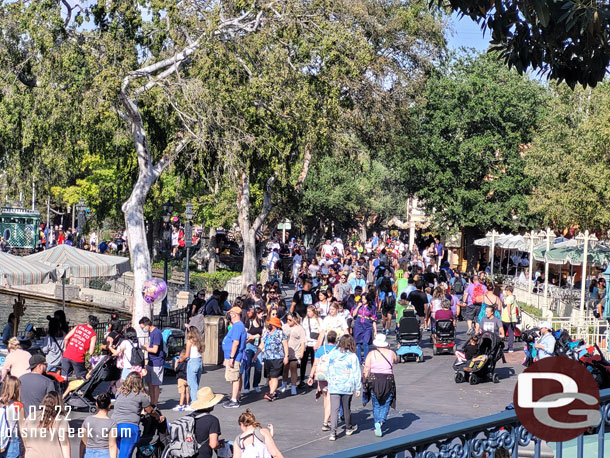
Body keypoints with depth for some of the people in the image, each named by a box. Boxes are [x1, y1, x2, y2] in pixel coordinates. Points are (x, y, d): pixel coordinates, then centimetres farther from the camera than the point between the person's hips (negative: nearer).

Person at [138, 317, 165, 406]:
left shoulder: (156, 333, -19)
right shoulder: (150, 332, 10)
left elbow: (155, 350, -21)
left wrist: (144, 348, -10)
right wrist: (143, 346, 6)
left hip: (156, 363, -9)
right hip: (150, 362, 9)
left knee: (155, 384, -2)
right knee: (149, 383, 13)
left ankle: (155, 405, 5)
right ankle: (152, 402, 21)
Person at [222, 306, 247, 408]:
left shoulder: (237, 326, -18)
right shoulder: (239, 325, 17)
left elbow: (236, 343, -25)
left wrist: (231, 357, -25)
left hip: (234, 357, -11)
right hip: (233, 357, 11)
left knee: (235, 379, -8)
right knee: (235, 379, 15)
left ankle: (234, 401, -7)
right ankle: (234, 399, 23)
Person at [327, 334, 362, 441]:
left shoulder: (332, 354, -1)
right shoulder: (352, 356, -9)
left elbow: (328, 370, 9)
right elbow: (357, 373, -7)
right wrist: (358, 388, 0)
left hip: (333, 387, 1)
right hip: (347, 387, -1)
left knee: (334, 409, -2)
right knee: (346, 408, 17)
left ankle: (332, 432, -12)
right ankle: (348, 428, 36)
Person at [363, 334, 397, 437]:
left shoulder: (371, 354, -2)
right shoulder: (391, 353, 1)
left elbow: (366, 370, -6)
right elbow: (396, 360, 24)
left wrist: (365, 381, 2)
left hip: (374, 380, 0)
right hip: (388, 380, 0)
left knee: (376, 405, 15)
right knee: (385, 405, 5)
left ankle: (377, 424, 12)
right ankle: (381, 422, -16)